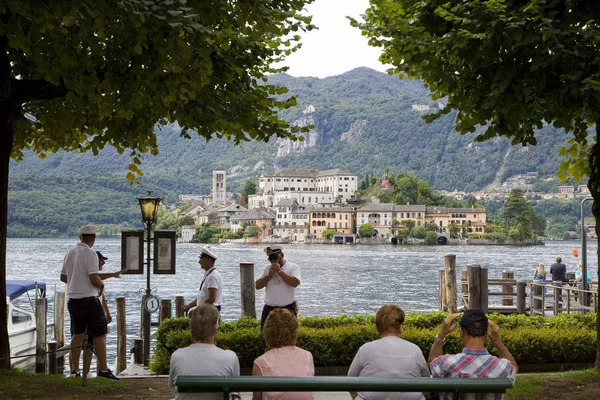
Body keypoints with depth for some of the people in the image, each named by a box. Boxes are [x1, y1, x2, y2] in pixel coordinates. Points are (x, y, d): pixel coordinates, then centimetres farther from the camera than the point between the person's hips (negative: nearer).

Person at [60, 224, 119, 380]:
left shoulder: (70, 253, 10)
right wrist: (101, 285, -2)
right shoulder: (90, 254, -14)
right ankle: (103, 369, -3)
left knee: (77, 334, 12)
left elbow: (63, 277, 18)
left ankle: (75, 370, 12)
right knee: (99, 334, -2)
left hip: (72, 299, 8)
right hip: (87, 299, -8)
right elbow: (94, 279, -21)